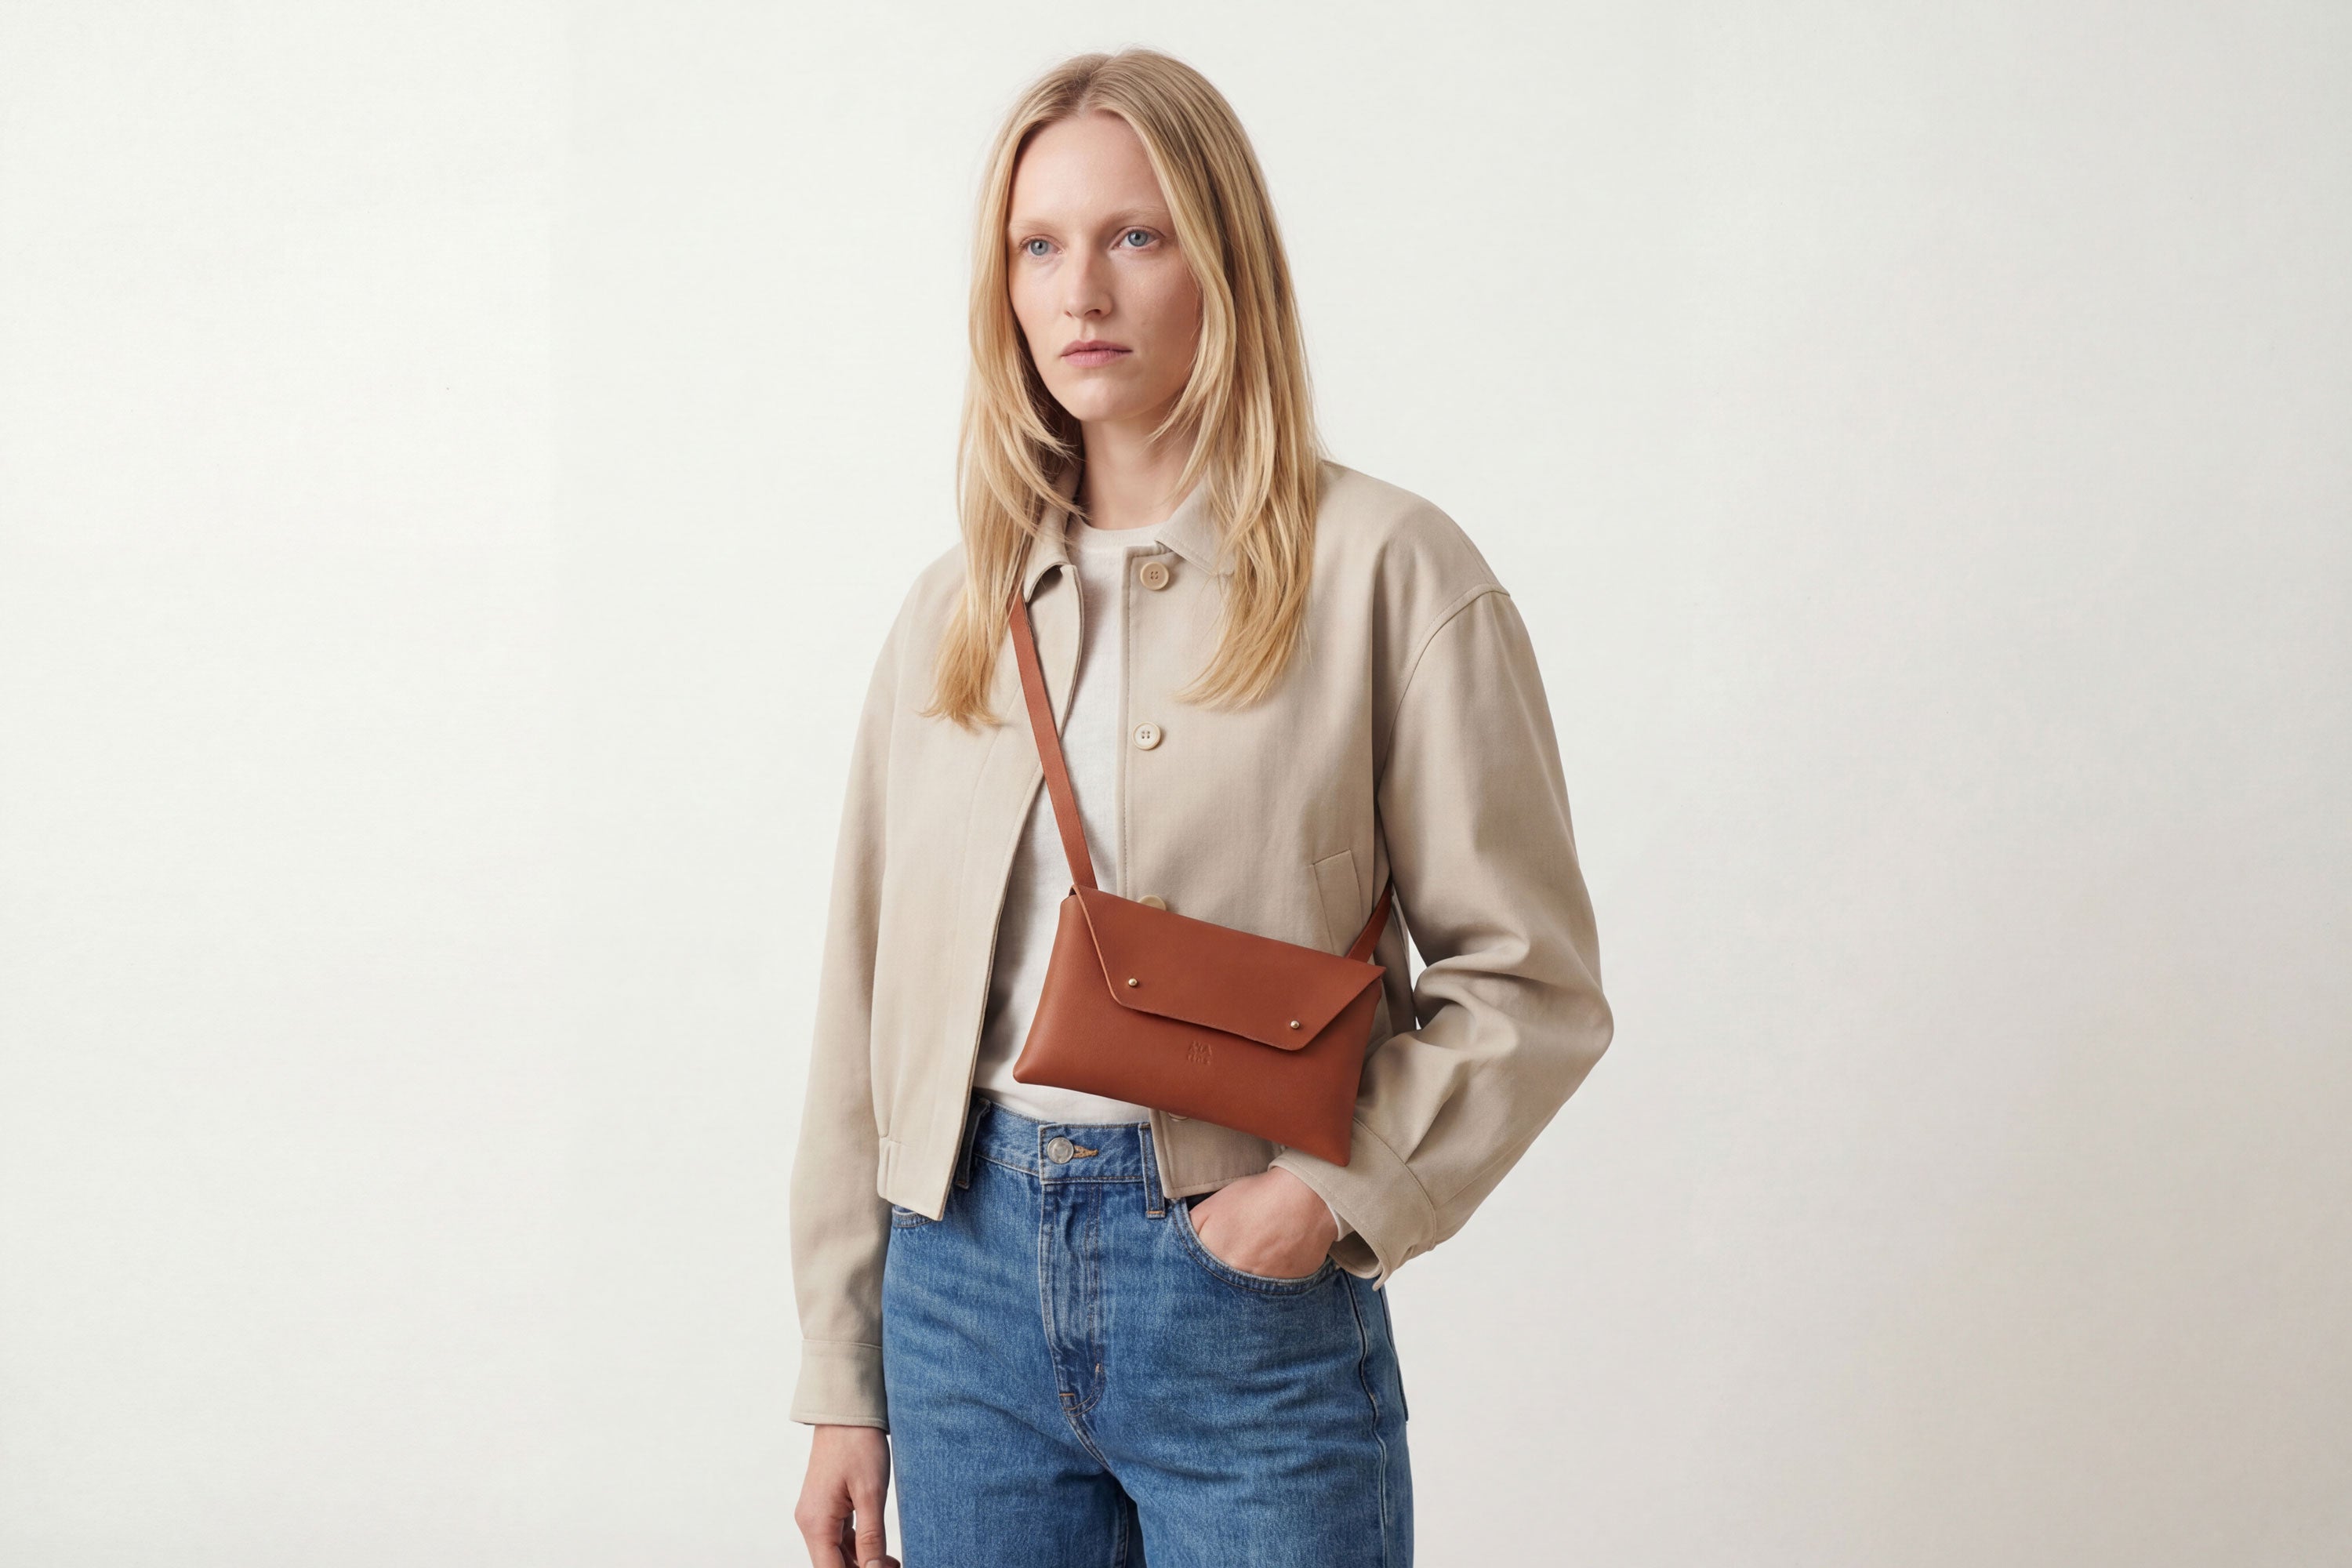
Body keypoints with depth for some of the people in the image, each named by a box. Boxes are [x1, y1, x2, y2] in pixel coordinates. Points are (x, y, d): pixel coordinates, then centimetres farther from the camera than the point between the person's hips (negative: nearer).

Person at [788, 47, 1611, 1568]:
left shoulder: (1389, 573, -5)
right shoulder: (957, 607, 8)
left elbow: (1530, 978, -4)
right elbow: (868, 1000, 10)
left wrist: (1345, 1187, -16)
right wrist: (845, 1383, 9)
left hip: (1247, 1289, -3)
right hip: (967, 1260, 4)